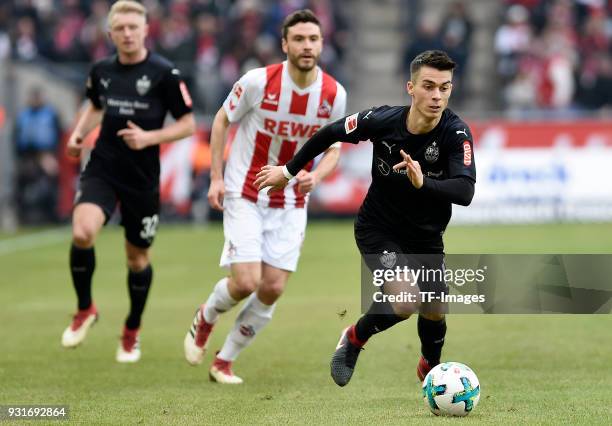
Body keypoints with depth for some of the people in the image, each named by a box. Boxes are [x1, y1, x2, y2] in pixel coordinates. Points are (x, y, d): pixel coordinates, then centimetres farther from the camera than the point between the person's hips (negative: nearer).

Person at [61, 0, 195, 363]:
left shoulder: (165, 74, -8)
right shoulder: (102, 71, 4)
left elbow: (188, 124, -5)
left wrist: (149, 137, -20)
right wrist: (79, 133, 6)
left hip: (142, 179, -2)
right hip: (102, 170, 2)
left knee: (137, 256, 10)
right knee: (82, 233, -24)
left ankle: (132, 332, 33)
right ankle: (85, 309, 0)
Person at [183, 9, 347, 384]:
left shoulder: (334, 94, -8)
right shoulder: (259, 81, -16)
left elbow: (333, 147, 6)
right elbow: (222, 120, -1)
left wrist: (314, 176, -16)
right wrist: (216, 177, -8)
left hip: (291, 203, 3)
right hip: (245, 196, -3)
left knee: (273, 289, -3)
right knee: (246, 282, -14)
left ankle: (225, 362, 16)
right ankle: (206, 318, 21)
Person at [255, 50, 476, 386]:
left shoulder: (456, 133, -25)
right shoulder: (382, 120, -23)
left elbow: (464, 192, -39)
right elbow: (329, 134, -4)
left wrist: (424, 182, -57)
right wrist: (288, 171, 6)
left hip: (427, 238, 2)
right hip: (377, 229, -2)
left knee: (435, 313, 10)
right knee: (405, 301, -23)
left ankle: (430, 368, 45)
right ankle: (354, 339, 8)